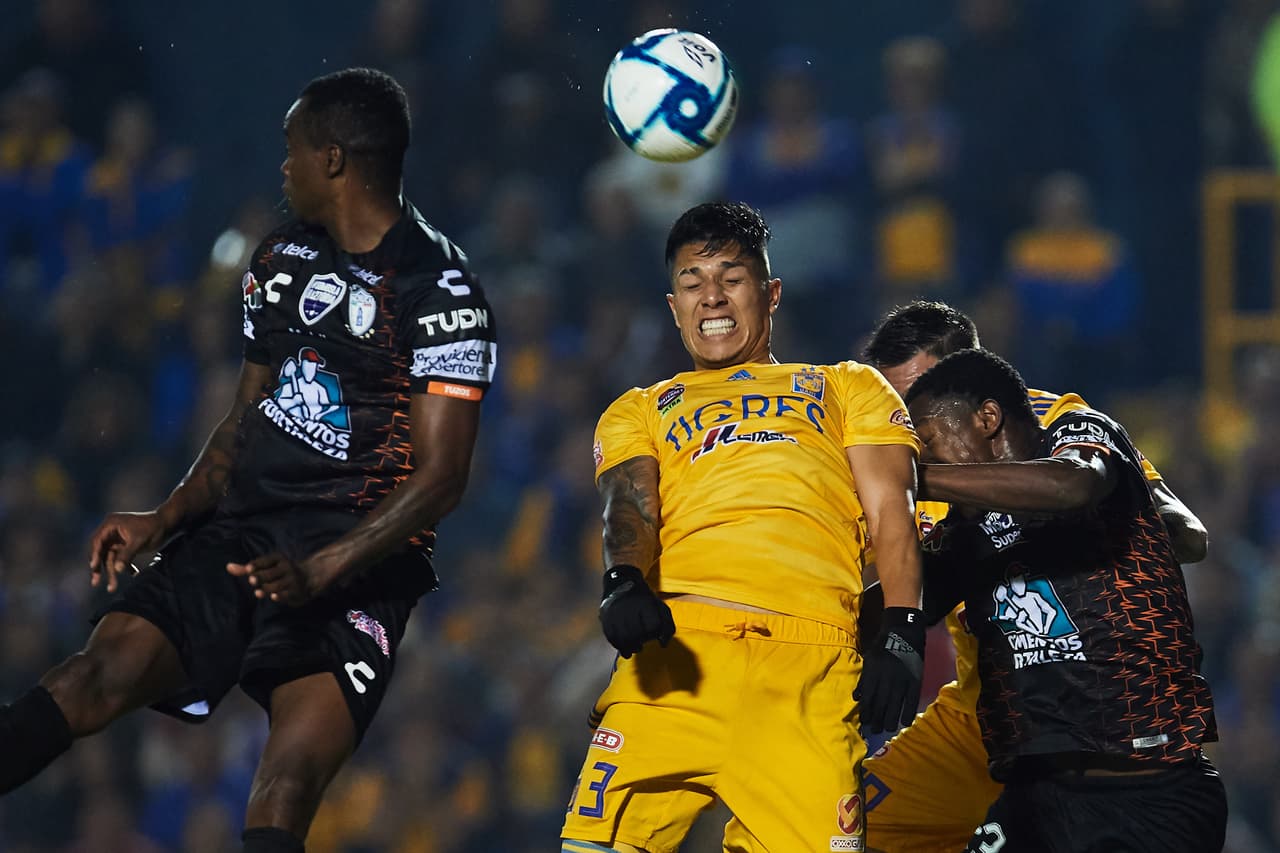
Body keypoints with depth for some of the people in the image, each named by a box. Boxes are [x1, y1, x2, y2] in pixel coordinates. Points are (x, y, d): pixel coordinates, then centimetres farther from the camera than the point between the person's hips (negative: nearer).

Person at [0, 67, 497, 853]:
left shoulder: (441, 291, -5)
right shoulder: (281, 261, 18)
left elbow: (442, 475, -10)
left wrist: (322, 569, -20)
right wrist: (166, 518, 7)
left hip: (357, 569, -6)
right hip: (242, 534, 6)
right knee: (96, 678, -18)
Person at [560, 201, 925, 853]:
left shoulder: (847, 386, 30)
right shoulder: (640, 412, 30)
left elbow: (890, 511, 17)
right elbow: (629, 505, 10)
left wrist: (901, 633, -1)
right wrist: (625, 582, -14)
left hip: (810, 664, -1)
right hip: (678, 644, 1)